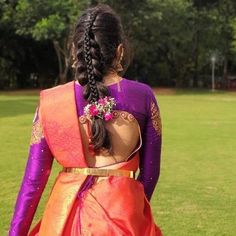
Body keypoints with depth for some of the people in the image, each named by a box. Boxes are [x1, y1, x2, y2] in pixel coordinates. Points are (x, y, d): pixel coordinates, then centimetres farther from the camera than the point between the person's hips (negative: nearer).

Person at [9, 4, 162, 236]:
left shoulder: (51, 102, -6)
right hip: (122, 210, -1)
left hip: (66, 213, 1)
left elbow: (34, 178, -5)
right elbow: (150, 172, 1)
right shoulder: (142, 96, -6)